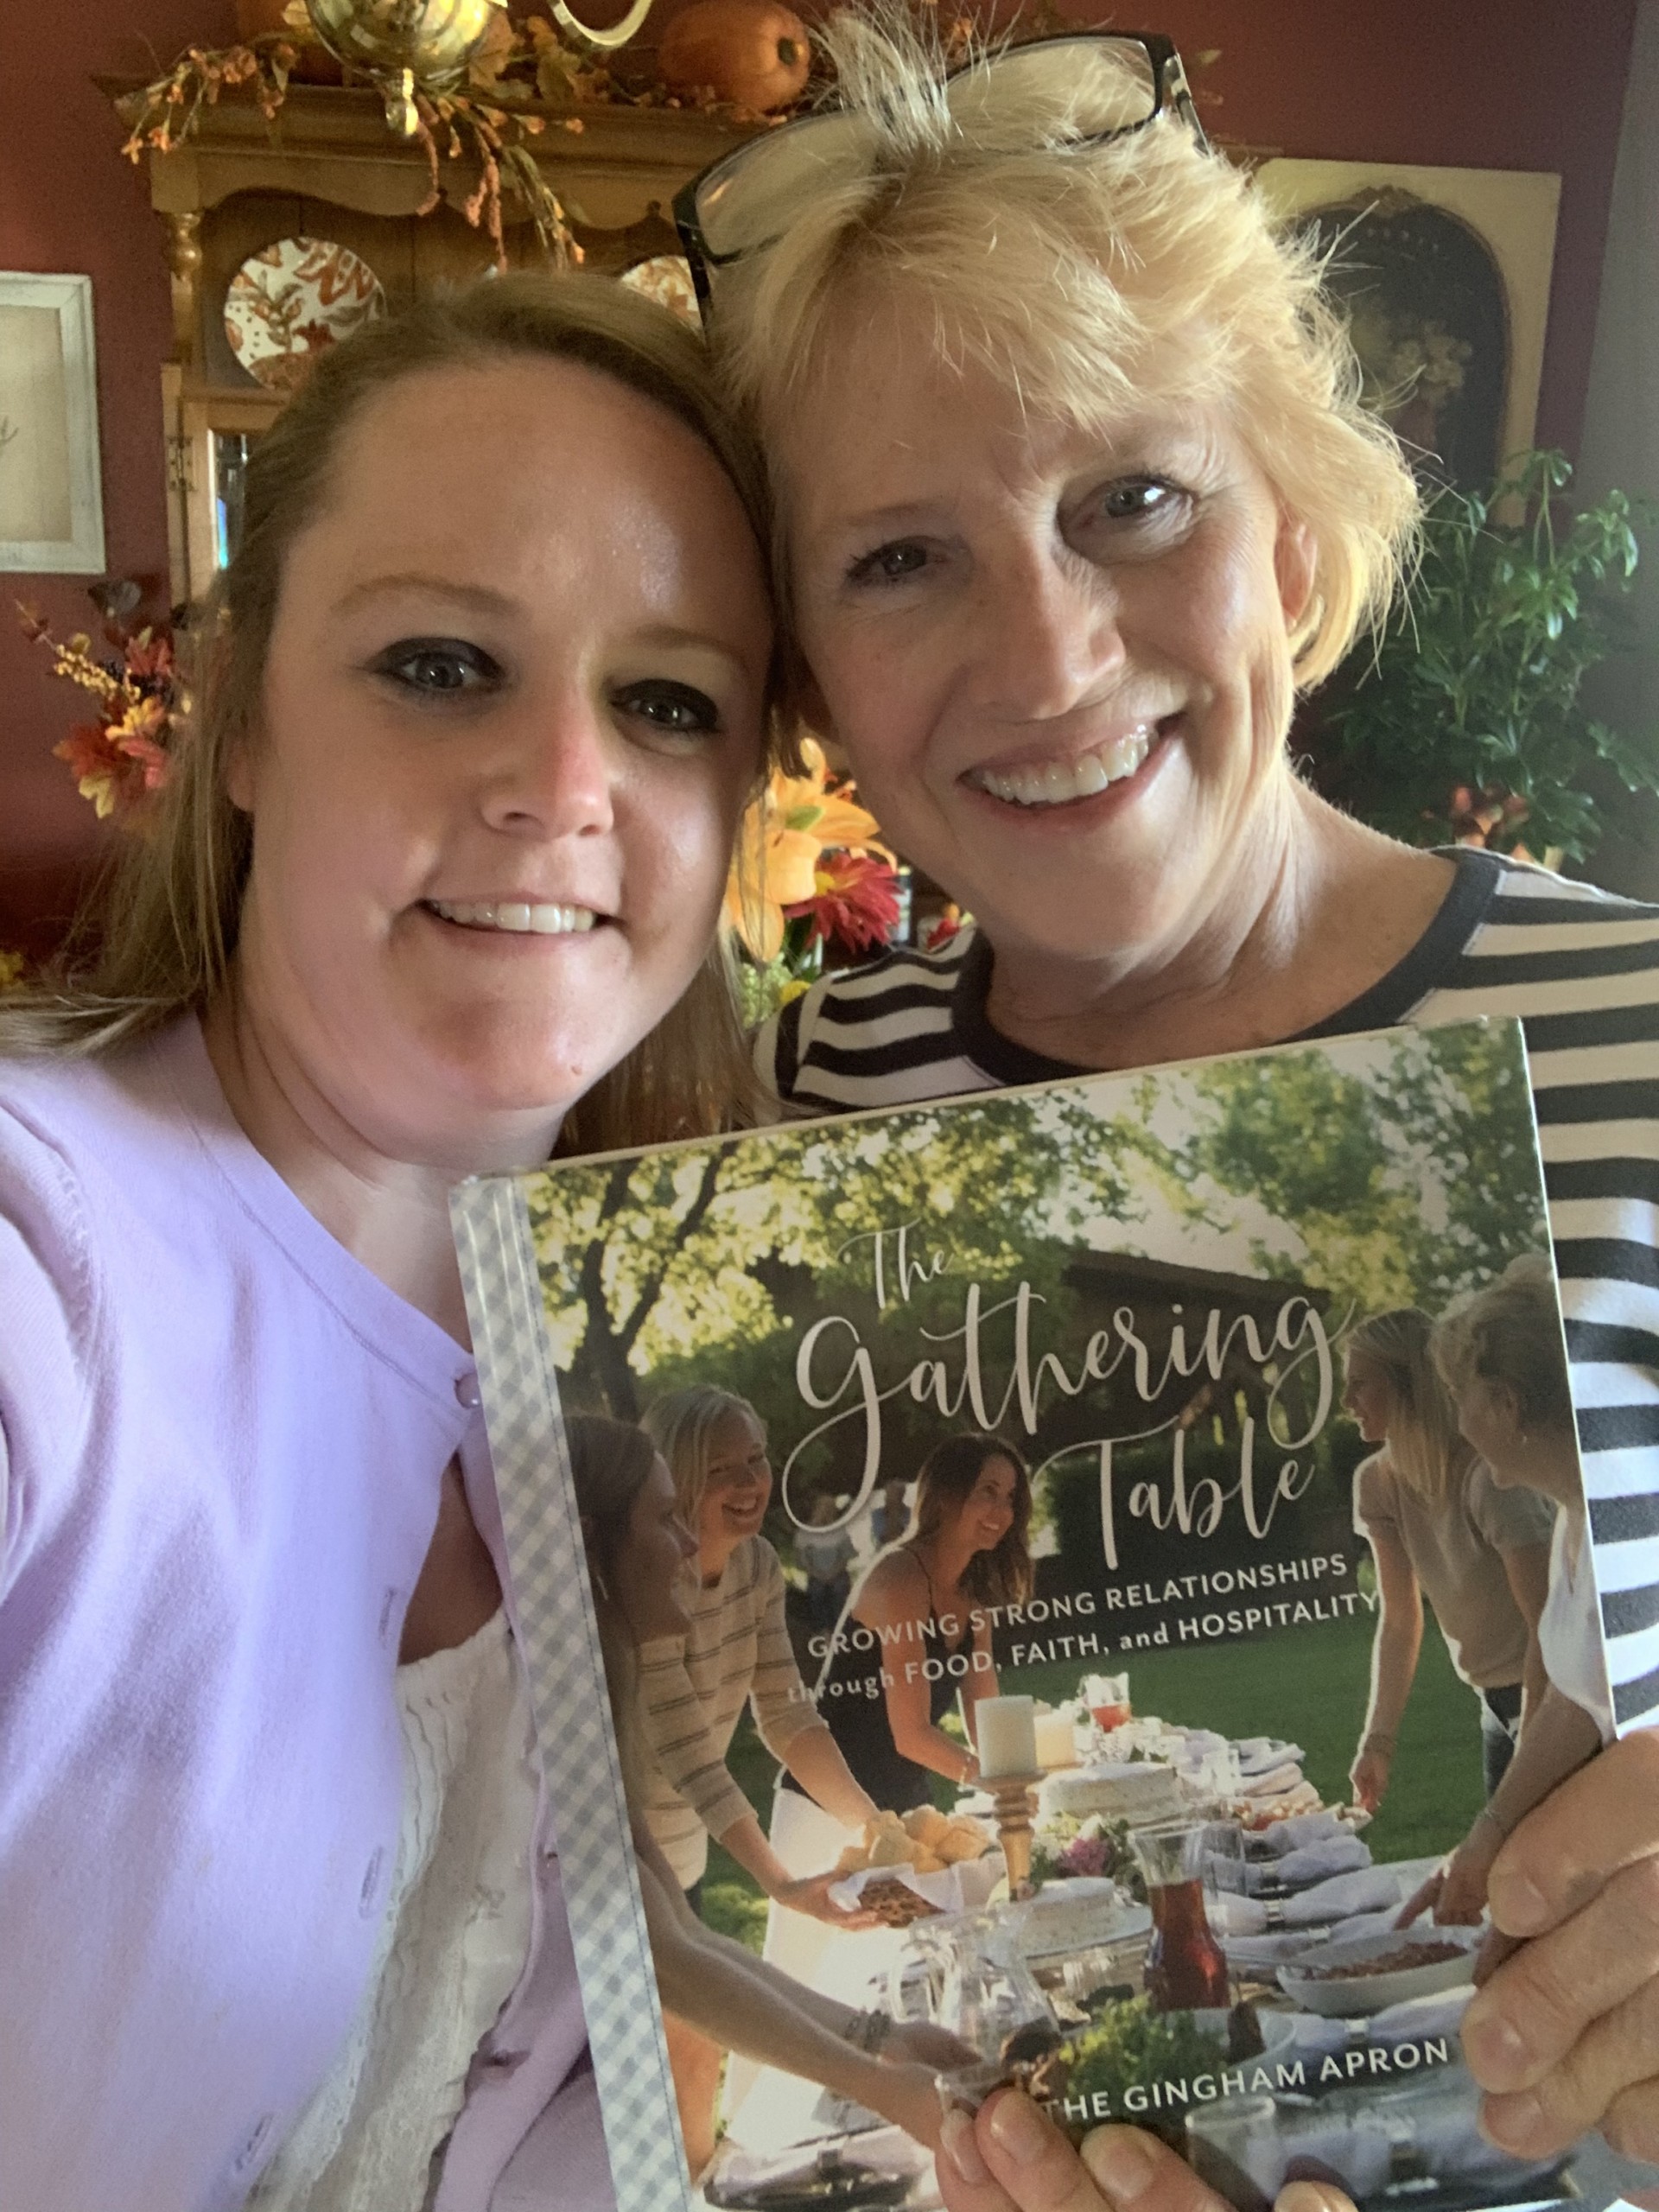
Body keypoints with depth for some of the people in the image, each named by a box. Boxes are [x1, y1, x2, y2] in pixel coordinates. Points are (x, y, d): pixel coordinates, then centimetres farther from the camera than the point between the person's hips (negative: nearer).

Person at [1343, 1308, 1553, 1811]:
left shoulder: (1492, 1473, -25)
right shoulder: (1378, 1482, -4)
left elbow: (1548, 1625, -25)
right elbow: (1400, 1618, -2)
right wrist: (1379, 1739, -10)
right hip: (1498, 1704, 7)